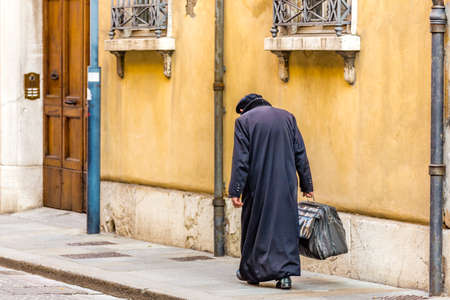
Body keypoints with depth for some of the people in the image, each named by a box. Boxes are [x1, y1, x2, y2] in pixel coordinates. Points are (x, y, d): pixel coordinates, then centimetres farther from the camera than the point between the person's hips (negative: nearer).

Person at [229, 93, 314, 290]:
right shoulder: (287, 117, 9)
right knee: (285, 225, 4)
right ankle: (285, 274, -5)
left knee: (254, 224, 12)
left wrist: (235, 191, -9)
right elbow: (300, 155, 7)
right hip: (285, 185, 2)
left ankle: (251, 271, 22)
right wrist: (307, 186, 10)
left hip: (258, 185, -2)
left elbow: (240, 159, -8)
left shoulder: (244, 120, -1)